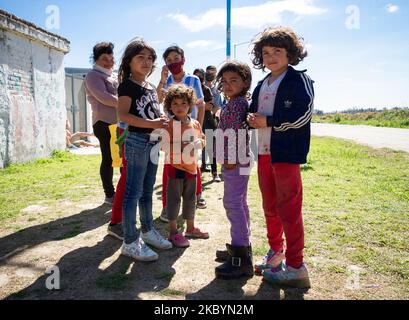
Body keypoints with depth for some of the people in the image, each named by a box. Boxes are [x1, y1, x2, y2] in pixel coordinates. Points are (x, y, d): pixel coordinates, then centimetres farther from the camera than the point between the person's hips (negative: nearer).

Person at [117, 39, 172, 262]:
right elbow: (123, 115, -17)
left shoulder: (151, 87, 17)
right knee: (133, 193, -4)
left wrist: (163, 121, 6)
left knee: (147, 191, 16)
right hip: (137, 141, -8)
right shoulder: (127, 85, -6)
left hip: (153, 142, 8)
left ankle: (147, 231, 28)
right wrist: (151, 123, -24)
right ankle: (130, 243, 4)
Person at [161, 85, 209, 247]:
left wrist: (196, 144, -8)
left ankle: (190, 228, 31)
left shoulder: (195, 124, 6)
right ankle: (173, 232, 13)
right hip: (175, 166, -6)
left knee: (190, 198, 16)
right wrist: (181, 147, -24)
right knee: (174, 199, 1)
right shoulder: (169, 125, -10)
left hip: (191, 166, 6)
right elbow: (165, 146, -17)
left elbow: (202, 140, 13)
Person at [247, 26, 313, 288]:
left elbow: (303, 114, -17)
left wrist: (268, 122, -14)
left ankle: (295, 267, 7)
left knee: (289, 210, -4)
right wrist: (252, 119, -1)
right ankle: (276, 253, 31)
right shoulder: (261, 85, 17)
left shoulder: (299, 80, -5)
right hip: (264, 153, 8)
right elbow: (254, 112, 23)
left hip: (286, 153, -7)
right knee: (270, 207, 15)